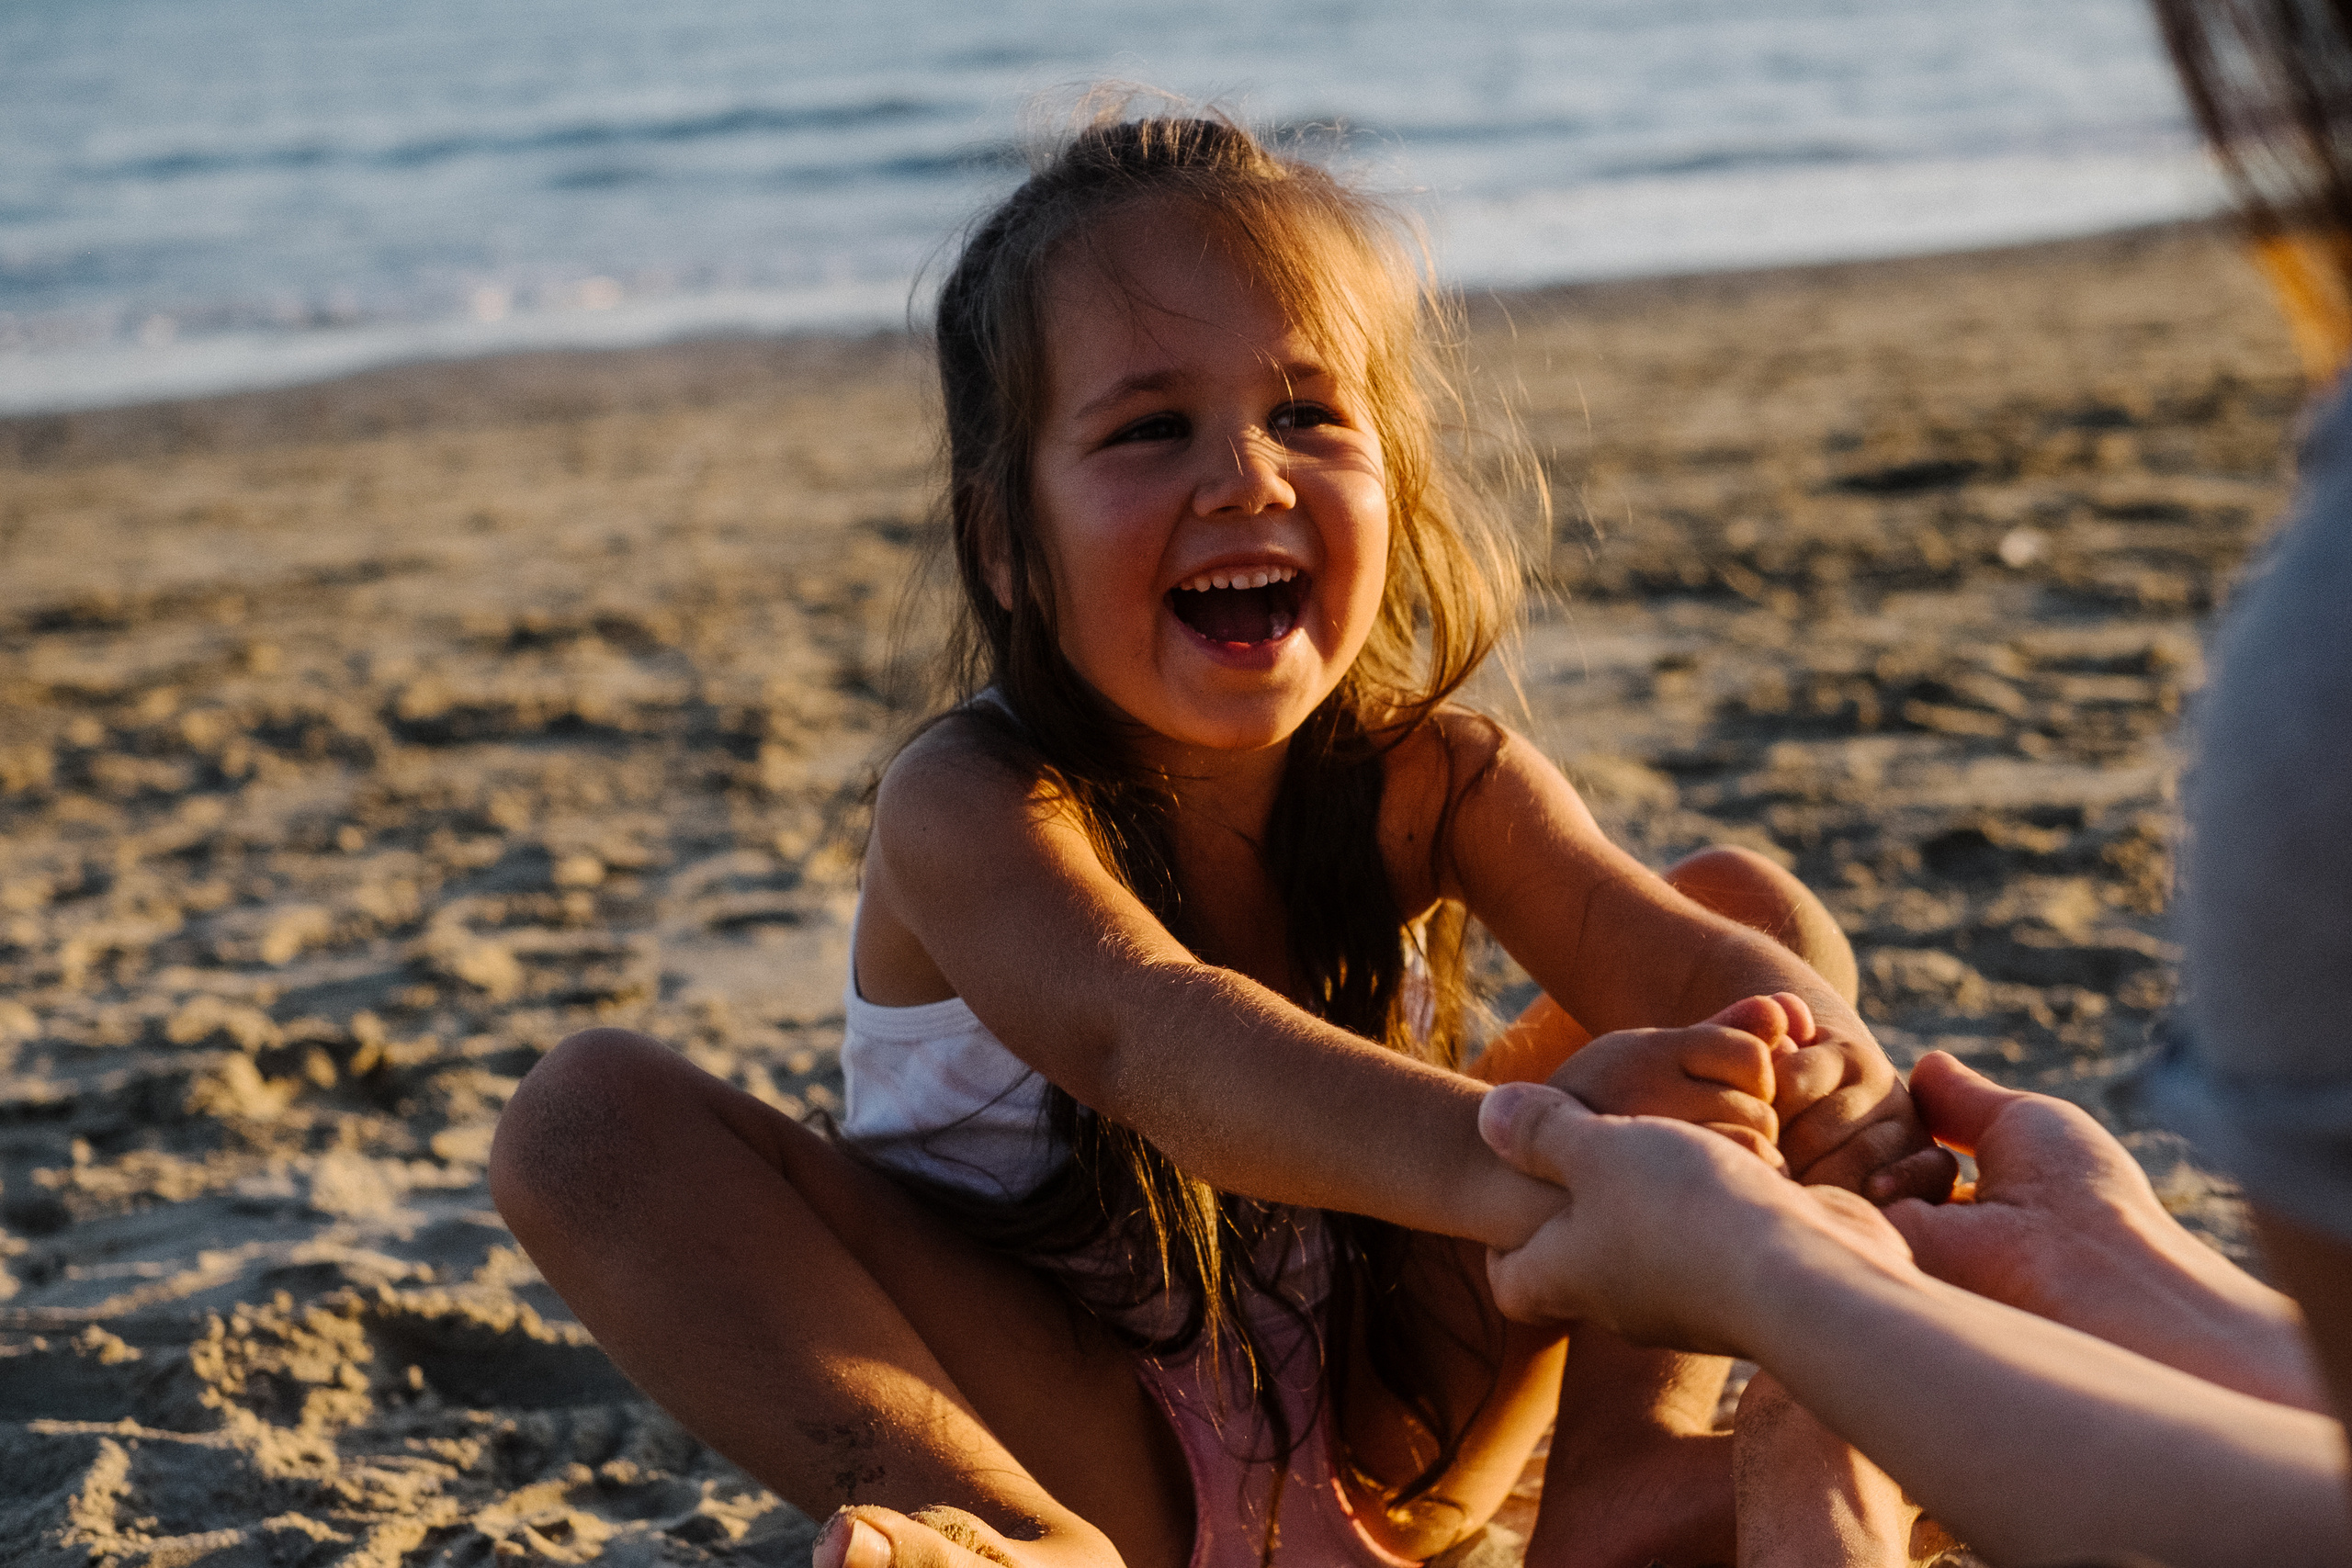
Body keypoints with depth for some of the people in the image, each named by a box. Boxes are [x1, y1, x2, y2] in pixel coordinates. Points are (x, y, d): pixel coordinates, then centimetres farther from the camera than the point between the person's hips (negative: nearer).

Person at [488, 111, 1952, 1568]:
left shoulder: (1430, 779, -8)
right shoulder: (971, 808, -23)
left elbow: (1680, 956, -23)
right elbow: (1146, 1038, -44)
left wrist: (1821, 1074, -49)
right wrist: (1501, 1153, -63)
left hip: (1388, 1436, 4)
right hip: (1074, 1438, -4)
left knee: (1751, 899, -3)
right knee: (587, 1110, -25)